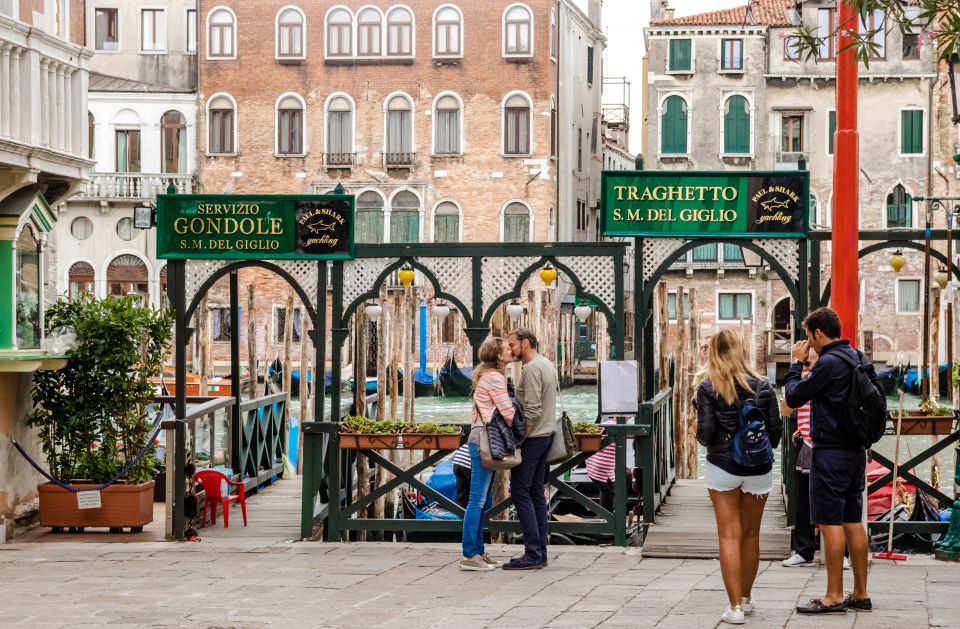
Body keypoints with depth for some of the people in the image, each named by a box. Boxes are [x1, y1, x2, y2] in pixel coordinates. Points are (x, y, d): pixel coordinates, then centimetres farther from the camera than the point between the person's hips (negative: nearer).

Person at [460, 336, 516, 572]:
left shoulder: (485, 375, 19)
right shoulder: (495, 377, -12)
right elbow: (508, 413, -14)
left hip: (479, 437, 10)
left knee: (484, 501, 12)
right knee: (478, 500, -9)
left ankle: (477, 552, 16)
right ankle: (469, 555, -8)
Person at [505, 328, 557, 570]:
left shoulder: (532, 368, -16)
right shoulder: (548, 365, 16)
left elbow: (532, 411, -22)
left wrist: (518, 440, -18)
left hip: (532, 438, -10)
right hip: (546, 435, 10)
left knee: (521, 492, -7)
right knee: (536, 493, 12)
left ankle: (533, 554, -9)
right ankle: (540, 552, 13)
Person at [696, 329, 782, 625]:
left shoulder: (708, 388, -7)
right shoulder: (762, 387, -1)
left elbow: (705, 432, -13)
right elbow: (776, 430, 1)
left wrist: (699, 432, 10)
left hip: (723, 467, -2)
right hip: (758, 468, 2)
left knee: (729, 536, 0)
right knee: (751, 534, 15)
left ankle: (735, 606, -5)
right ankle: (746, 597, 29)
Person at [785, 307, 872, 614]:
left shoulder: (829, 363, -17)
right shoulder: (857, 359, 11)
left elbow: (794, 396, -11)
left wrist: (796, 363, 4)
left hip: (830, 453, -9)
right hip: (856, 450, 9)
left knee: (830, 523, -5)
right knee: (853, 521, 12)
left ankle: (834, 597, -3)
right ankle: (860, 594, 16)